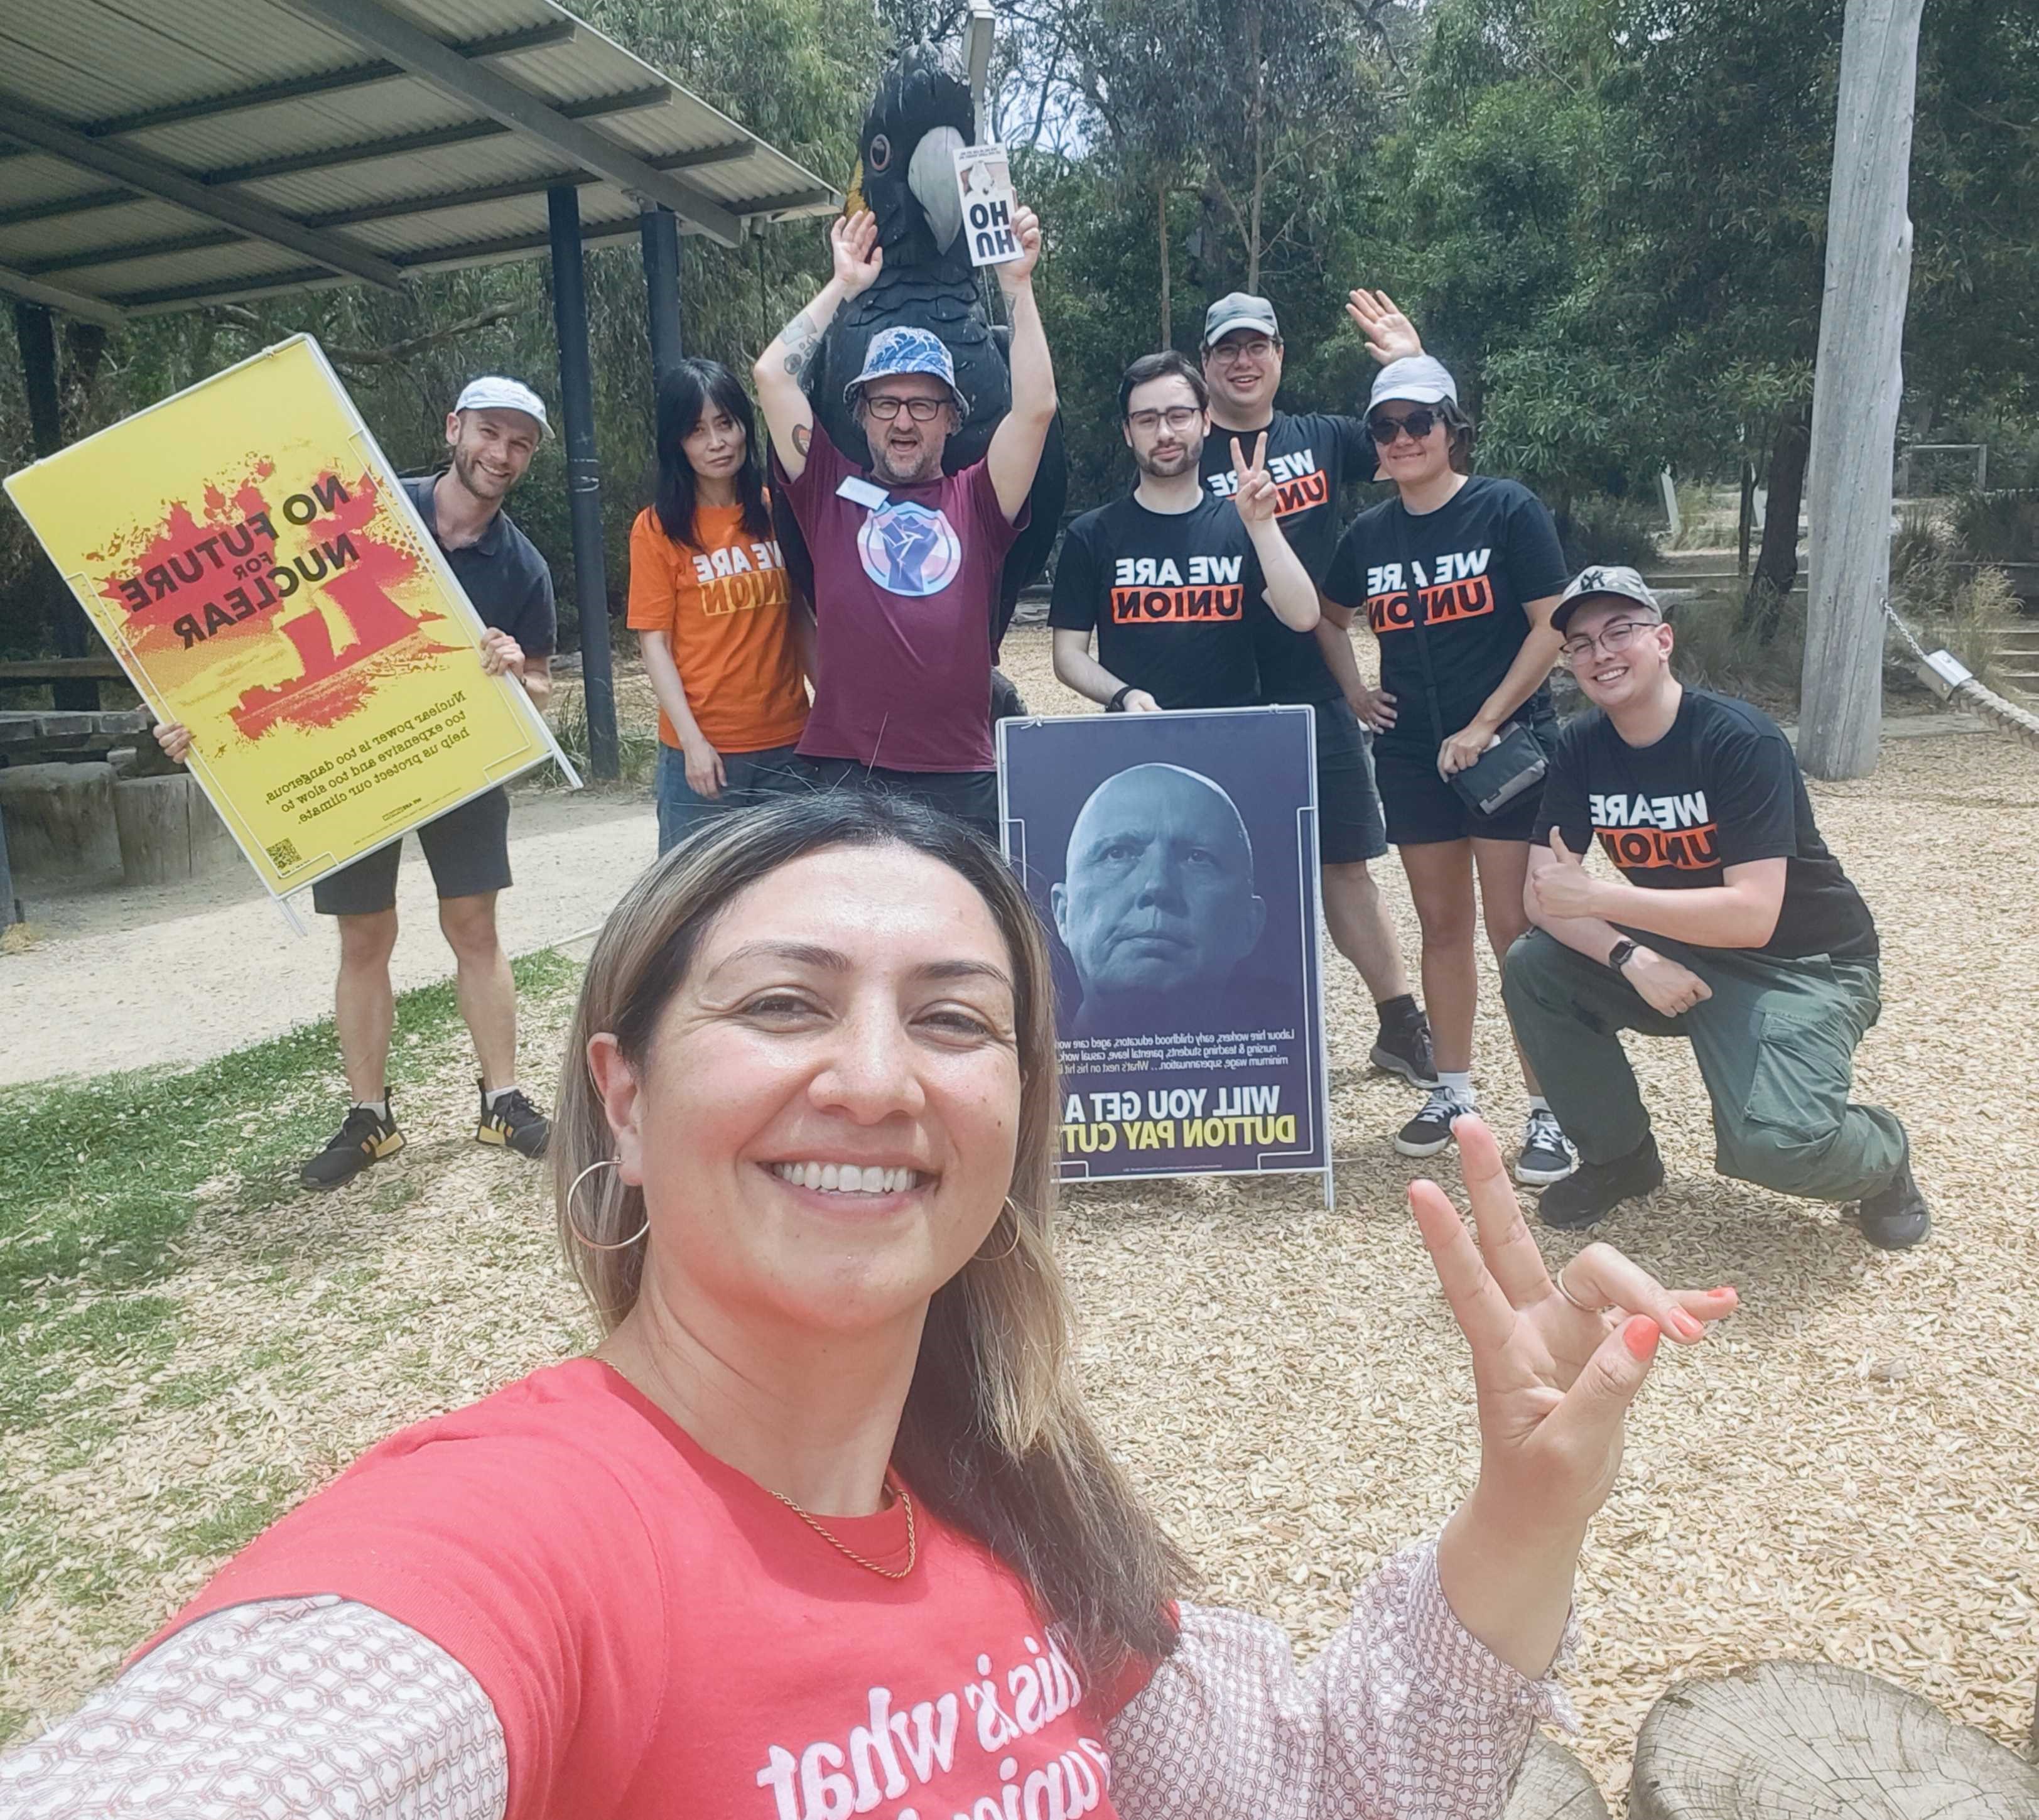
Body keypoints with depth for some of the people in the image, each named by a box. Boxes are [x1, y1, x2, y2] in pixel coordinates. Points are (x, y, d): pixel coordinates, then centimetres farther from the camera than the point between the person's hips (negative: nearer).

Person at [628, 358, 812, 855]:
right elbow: (654, 641, -5)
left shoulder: (777, 511, 6)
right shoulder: (657, 527, -3)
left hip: (787, 741, 3)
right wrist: (692, 740, -12)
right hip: (702, 748, -3)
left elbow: (802, 617, 11)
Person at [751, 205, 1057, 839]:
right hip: (843, 771, 0)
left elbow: (1036, 407, -2)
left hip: (962, 776, 0)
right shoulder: (831, 491, 10)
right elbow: (772, 374, 6)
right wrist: (844, 285, 14)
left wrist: (1017, 285, 1)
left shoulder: (976, 502, 10)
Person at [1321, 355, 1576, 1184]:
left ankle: (1548, 1111, 6)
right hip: (1412, 756, 4)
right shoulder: (1369, 533, 7)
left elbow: (1553, 626, -10)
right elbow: (1327, 618, 23)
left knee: (1516, 929, -4)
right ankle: (1453, 1091, 24)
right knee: (1442, 927, 11)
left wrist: (1485, 723, -15)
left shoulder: (1507, 510, -6)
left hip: (1507, 748, -4)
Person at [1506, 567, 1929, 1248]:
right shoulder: (1581, 748, -5)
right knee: (1531, 968, -16)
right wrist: (1632, 958, -27)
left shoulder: (1740, 740, -22)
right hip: (1679, 958, 6)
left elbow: (1752, 915, -30)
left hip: (1802, 966, -6)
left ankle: (1882, 1155, 10)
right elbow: (1542, 894, -11)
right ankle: (1619, 1154, 5)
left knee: (1771, 1145, -29)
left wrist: (1599, 896, -34)